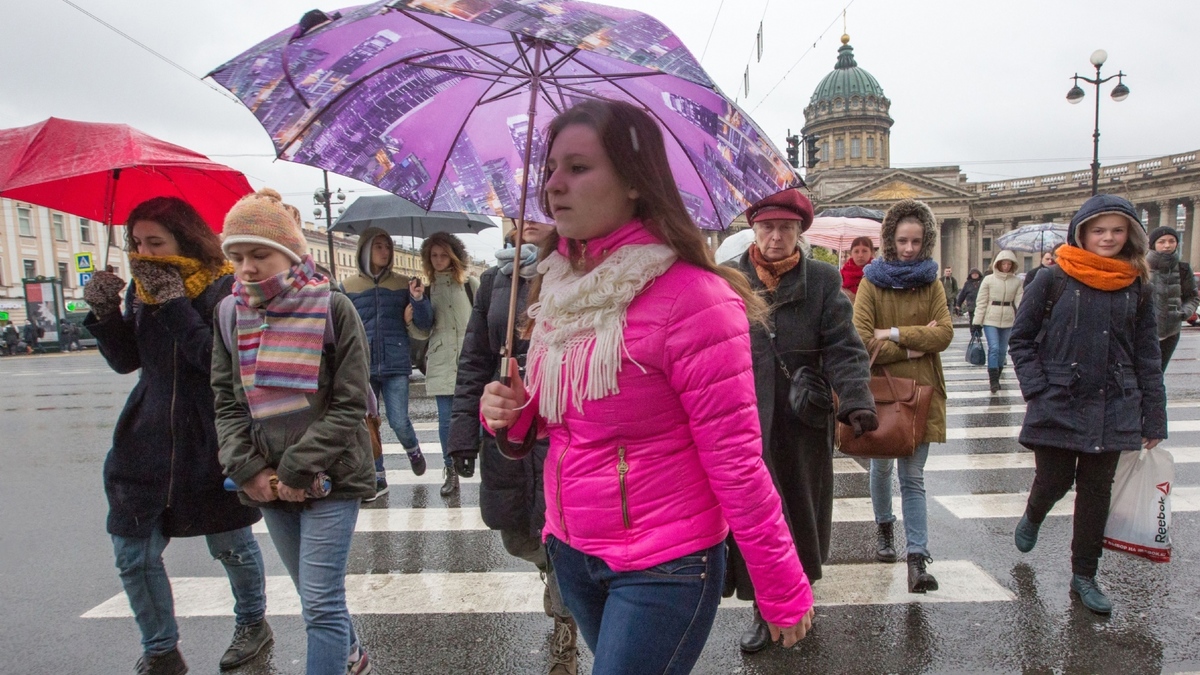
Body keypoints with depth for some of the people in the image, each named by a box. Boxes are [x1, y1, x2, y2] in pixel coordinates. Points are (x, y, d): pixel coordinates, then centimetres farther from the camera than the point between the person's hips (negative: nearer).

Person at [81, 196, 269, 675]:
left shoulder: (224, 288, -13)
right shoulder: (141, 288, 5)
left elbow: (219, 360, -23)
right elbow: (125, 360, 8)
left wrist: (175, 305, -26)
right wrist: (104, 312, -8)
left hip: (213, 443, -5)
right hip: (148, 438, 5)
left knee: (230, 545, 11)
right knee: (133, 554, 7)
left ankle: (253, 623, 38)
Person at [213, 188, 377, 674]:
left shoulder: (331, 308, -10)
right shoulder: (230, 314, 4)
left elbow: (350, 406, -12)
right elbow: (227, 403, 5)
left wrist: (296, 470, -15)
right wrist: (248, 470, -8)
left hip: (329, 480, -5)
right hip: (267, 485, 5)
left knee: (321, 603, -5)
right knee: (315, 595, 20)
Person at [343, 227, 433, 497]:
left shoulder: (402, 284, 4)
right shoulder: (348, 287, 3)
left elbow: (425, 324, 1)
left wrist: (418, 299, -16)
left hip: (396, 365, -1)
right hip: (362, 367, 1)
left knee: (399, 422, -3)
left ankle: (413, 451, 30)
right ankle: (377, 478, 22)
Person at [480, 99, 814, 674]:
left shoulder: (692, 297, -21)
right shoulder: (558, 285, 2)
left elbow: (736, 463, -17)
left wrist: (783, 594, -11)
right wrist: (513, 411, -6)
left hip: (664, 569, -7)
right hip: (571, 551, 7)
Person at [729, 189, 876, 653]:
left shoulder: (822, 280, 1)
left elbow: (843, 347, -6)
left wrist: (856, 400, -21)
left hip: (804, 421, 1)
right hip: (744, 419, -1)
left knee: (803, 511, 15)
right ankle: (763, 608, 21)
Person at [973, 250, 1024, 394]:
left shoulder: (1016, 281, 4)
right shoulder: (989, 279, -2)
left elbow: (1020, 302, 1)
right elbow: (981, 301, -2)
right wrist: (977, 321, -5)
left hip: (1008, 320, 3)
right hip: (990, 319, -3)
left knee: (1003, 350, 10)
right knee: (994, 348, -13)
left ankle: (996, 378, 25)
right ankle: (994, 380, -9)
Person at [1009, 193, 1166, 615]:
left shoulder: (1137, 288, 5)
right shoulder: (1054, 281, -5)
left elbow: (1147, 357, 7)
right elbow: (1021, 338, -1)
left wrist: (1154, 421, 5)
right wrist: (1037, 389, -11)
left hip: (1112, 410, 3)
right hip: (1057, 406, -3)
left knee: (1097, 491, 8)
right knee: (1054, 481, 3)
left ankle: (1084, 576, 23)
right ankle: (1032, 518, 40)